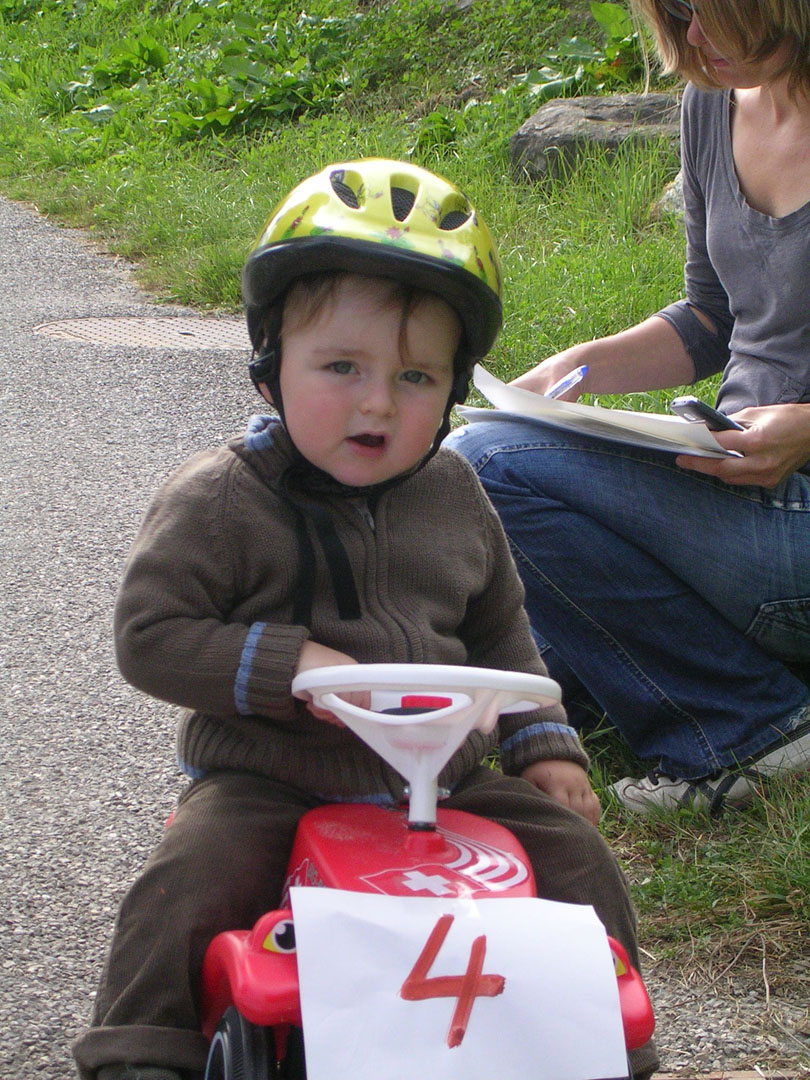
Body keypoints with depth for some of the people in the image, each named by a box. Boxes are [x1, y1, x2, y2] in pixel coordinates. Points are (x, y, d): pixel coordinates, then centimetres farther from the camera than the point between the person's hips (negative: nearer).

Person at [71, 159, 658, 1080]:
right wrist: (289, 665, -23)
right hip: (268, 785, -4)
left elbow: (498, 633, 20)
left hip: (442, 781, 4)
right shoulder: (217, 501, -10)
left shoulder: (453, 497, 6)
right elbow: (150, 634, -13)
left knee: (575, 856, -4)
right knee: (187, 886, -27)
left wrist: (543, 747, 11)